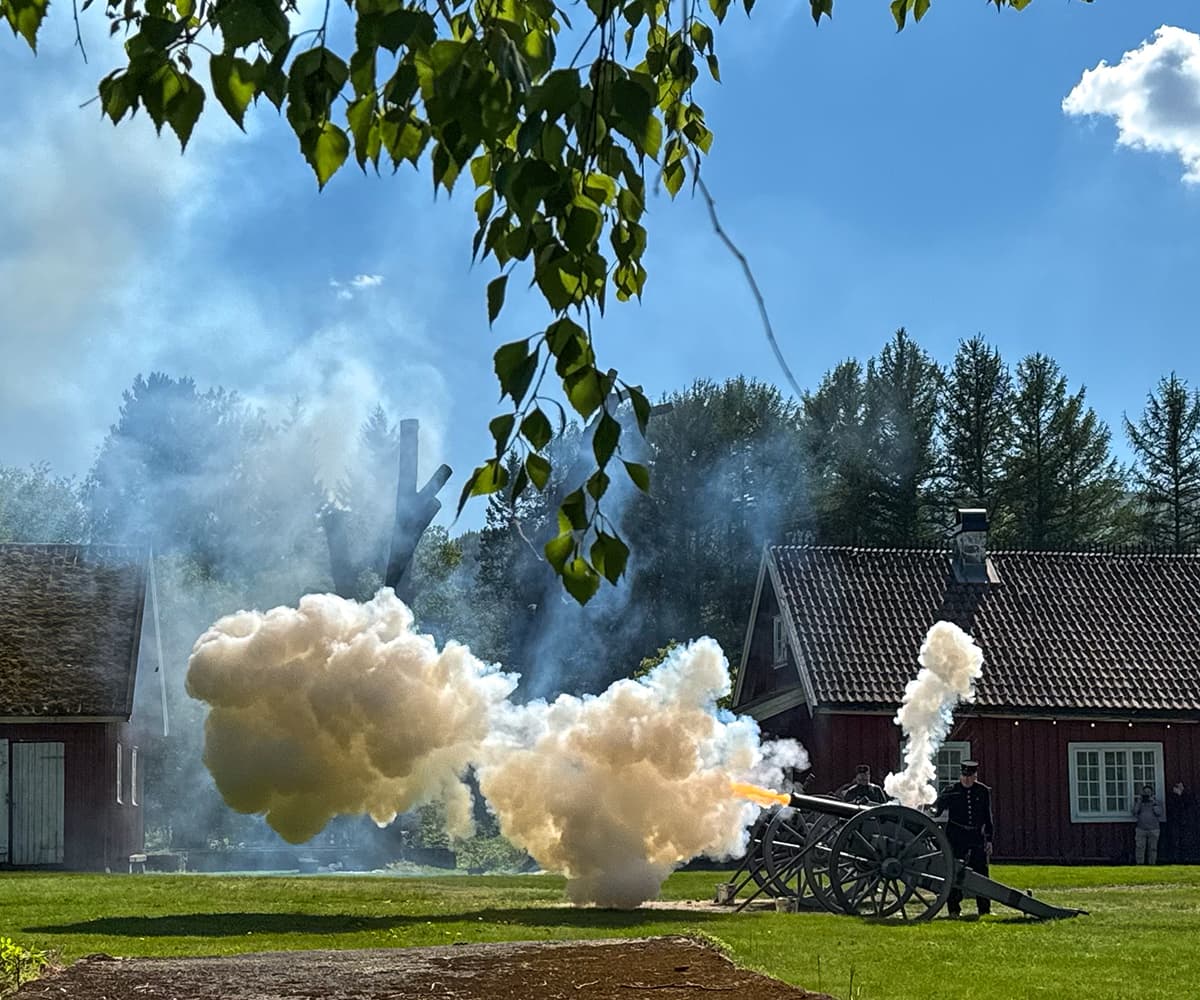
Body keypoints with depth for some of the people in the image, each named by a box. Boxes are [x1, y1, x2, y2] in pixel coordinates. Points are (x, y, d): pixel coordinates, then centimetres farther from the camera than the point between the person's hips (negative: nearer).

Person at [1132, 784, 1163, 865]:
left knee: (1152, 849, 2)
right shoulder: (1138, 802, 9)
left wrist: (1153, 802, -12)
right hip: (1141, 830, 0)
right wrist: (1139, 801, -8)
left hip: (1153, 830, 0)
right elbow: (1135, 812, -7)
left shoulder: (1157, 803, 5)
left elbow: (1159, 813, -10)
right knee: (1140, 849, -7)